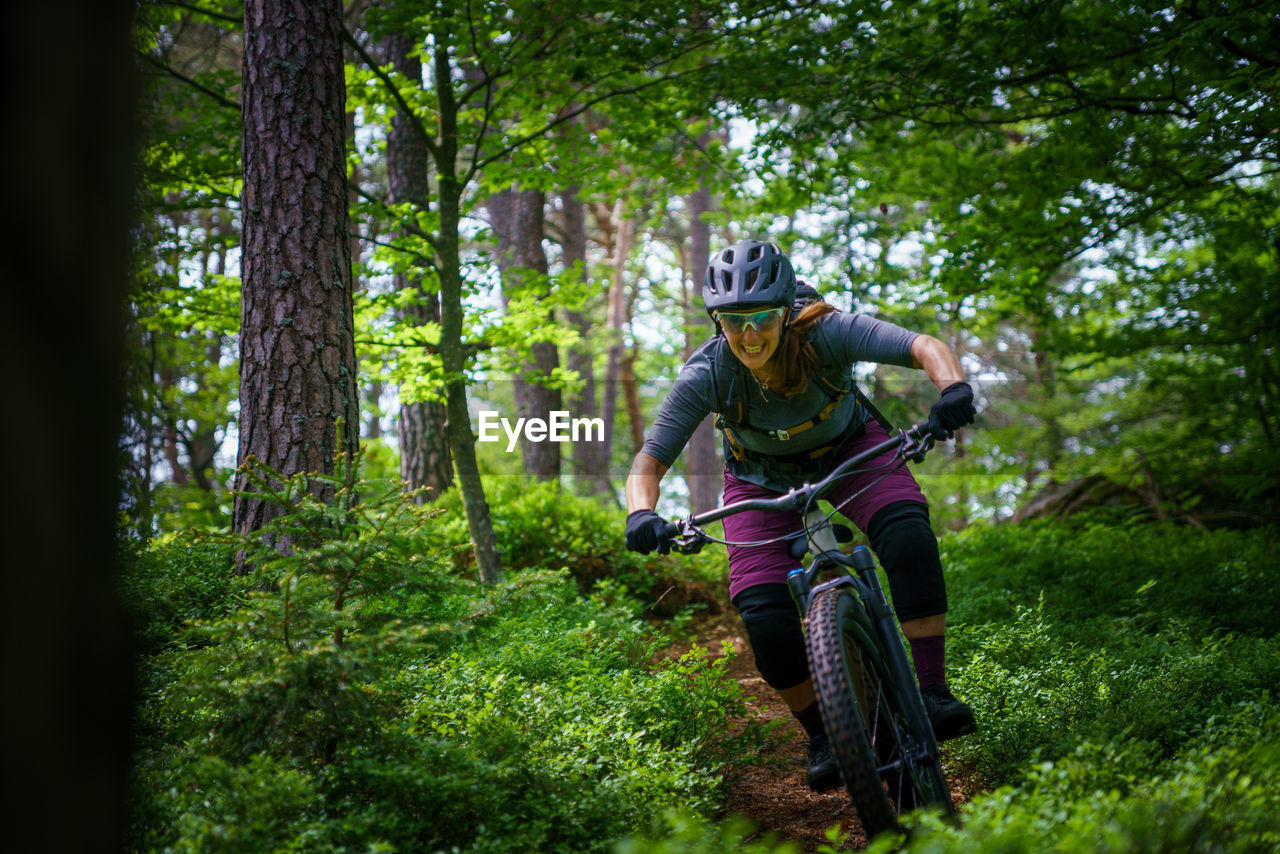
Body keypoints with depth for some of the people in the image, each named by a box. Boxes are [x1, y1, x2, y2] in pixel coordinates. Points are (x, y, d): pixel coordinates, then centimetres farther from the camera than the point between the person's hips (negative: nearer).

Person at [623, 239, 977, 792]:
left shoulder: (825, 333, -33)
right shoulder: (706, 374, -30)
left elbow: (923, 346, -42)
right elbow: (651, 457, -26)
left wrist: (954, 388, -64)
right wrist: (641, 513, -46)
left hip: (848, 450, 0)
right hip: (762, 478, 1)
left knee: (907, 533, -31)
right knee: (764, 615, -18)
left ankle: (933, 691, -24)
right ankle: (822, 737, 4)